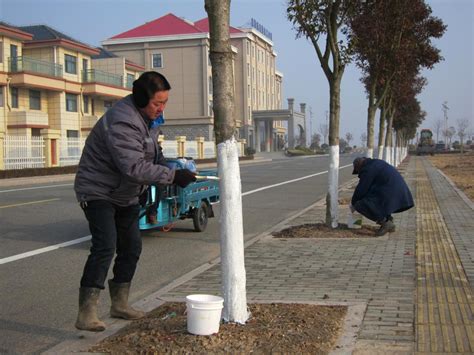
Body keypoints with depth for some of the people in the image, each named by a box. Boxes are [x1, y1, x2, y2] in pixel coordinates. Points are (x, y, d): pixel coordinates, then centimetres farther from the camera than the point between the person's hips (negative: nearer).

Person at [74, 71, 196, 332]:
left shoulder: (146, 115, 3)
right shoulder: (121, 122, -29)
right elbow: (134, 167, -35)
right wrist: (173, 176, -34)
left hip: (125, 194, 9)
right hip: (98, 191, -9)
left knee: (131, 248, 10)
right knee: (105, 247, -21)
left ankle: (120, 304, 24)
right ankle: (86, 313, -17)